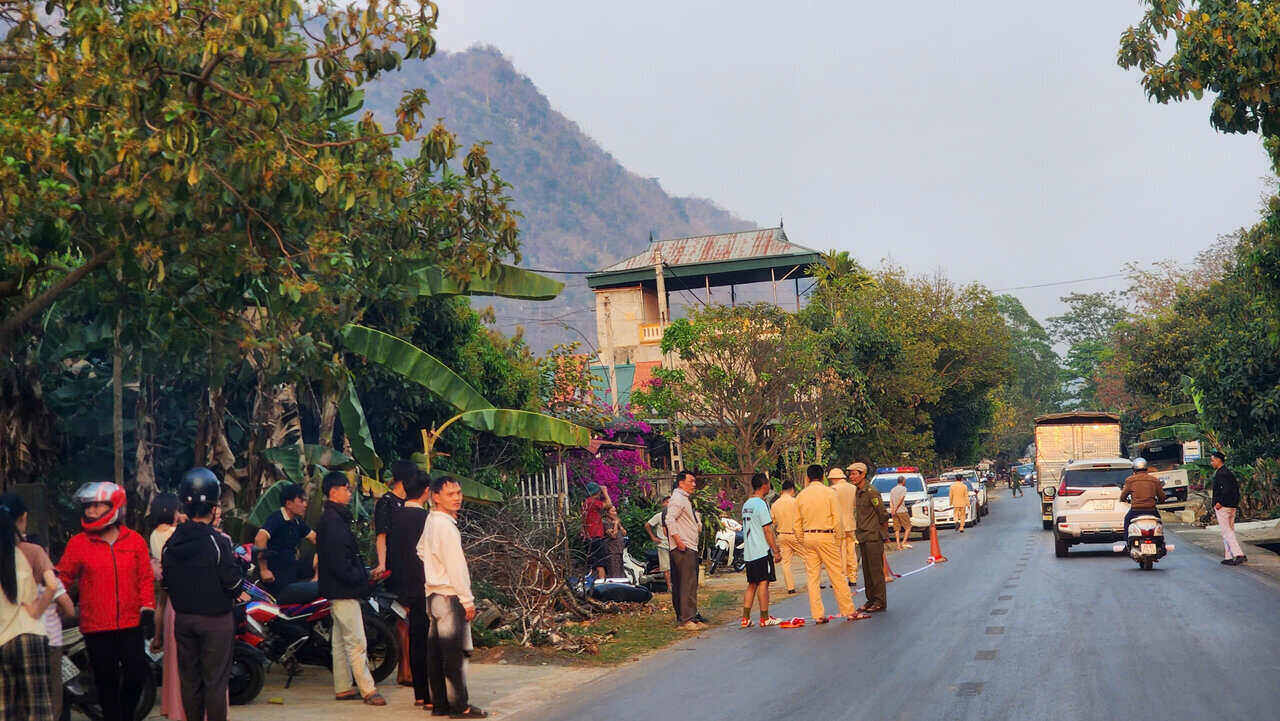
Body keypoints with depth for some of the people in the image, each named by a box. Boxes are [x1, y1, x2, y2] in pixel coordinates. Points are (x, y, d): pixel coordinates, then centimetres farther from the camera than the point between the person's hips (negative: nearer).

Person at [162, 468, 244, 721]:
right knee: (215, 681, 2)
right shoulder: (218, 541, -16)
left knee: (190, 680, 13)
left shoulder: (172, 542, 0)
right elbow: (233, 582, -15)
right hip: (216, 619, -5)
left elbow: (167, 583, 7)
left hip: (183, 619, 5)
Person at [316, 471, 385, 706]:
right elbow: (337, 561, -23)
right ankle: (368, 690, -6)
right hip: (343, 590, -11)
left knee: (340, 641, 14)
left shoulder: (334, 519, 16)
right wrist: (359, 577, -14)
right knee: (356, 642, -8)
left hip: (338, 590, 11)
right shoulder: (332, 522, -17)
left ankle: (343, 688, 20)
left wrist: (362, 573, 10)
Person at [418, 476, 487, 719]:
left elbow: (421, 550, 28)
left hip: (433, 595, 10)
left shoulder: (430, 522, 13)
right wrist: (468, 600, -15)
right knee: (456, 653, -7)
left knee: (436, 652, 11)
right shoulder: (445, 525, -17)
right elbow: (456, 566, -18)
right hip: (449, 597, -10)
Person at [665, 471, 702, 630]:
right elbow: (670, 520, -22)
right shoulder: (678, 499, -10)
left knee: (681, 585, 10)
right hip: (683, 548, -10)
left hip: (691, 548, 10)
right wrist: (678, 540, -25)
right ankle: (687, 619, -14)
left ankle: (682, 619, 13)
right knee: (688, 584, -12)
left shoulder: (686, 499, 22)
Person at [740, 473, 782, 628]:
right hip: (762, 551, -8)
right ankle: (765, 618, 1)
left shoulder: (746, 504, 14)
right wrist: (776, 551, -11)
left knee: (752, 584, 11)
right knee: (763, 583, -3)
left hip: (749, 552, 8)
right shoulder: (760, 504, -13)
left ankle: (745, 618, 8)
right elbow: (767, 530, -16)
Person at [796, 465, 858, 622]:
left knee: (812, 577, 6)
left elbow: (797, 522, 9)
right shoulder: (829, 493, -4)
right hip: (826, 536, -3)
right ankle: (848, 611, 5)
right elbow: (837, 518, -6)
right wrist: (837, 538, 2)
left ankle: (818, 615, 5)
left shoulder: (801, 496, 7)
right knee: (837, 575, 1)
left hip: (808, 537, 3)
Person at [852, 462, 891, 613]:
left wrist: (884, 533, -5)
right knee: (867, 571, 12)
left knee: (876, 570, -5)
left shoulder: (871, 492, -14)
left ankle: (880, 602, 0)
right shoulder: (858, 492, 12)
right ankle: (871, 600, 18)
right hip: (863, 538, 9)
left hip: (874, 537, -9)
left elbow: (883, 514, -12)